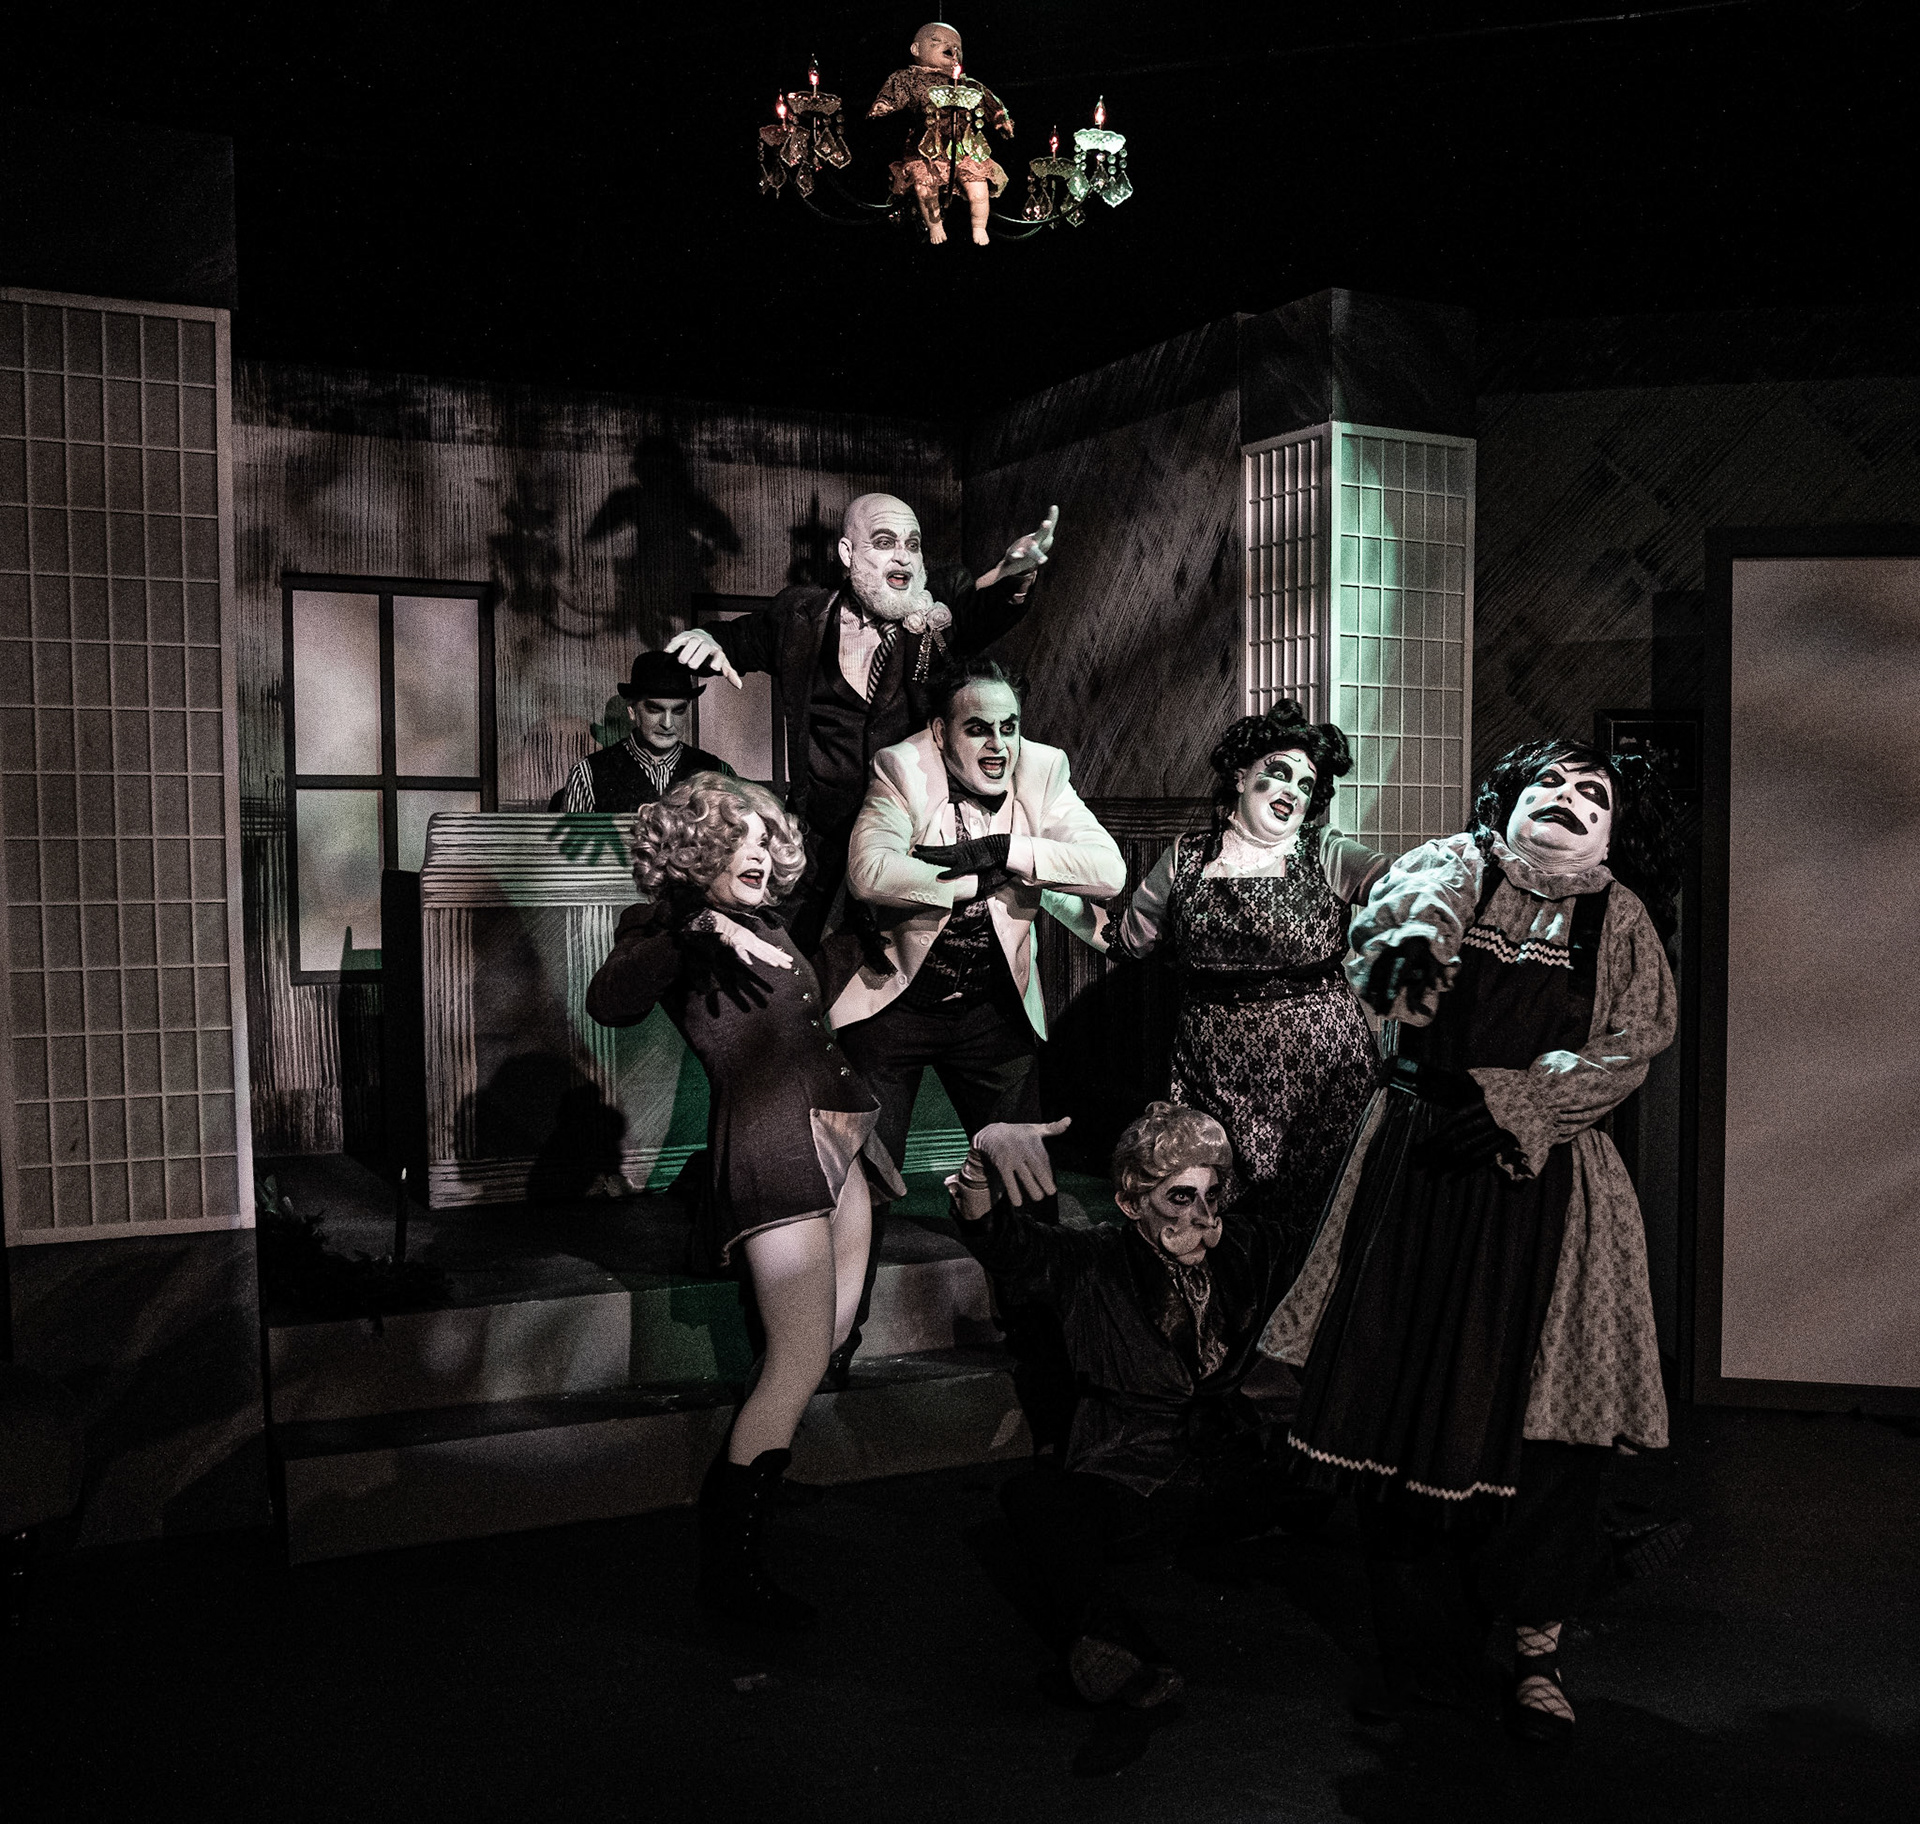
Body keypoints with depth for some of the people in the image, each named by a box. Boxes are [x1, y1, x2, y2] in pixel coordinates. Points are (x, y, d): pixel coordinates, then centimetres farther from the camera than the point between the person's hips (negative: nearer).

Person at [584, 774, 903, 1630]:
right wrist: (700, 927, -24)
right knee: (801, 1361, -12)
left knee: (830, 1343, 8)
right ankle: (728, 1565, -3)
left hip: (835, 1136, 9)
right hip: (765, 1139, -9)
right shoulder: (664, 929, 1)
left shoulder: (765, 925, 24)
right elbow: (608, 1002, -20)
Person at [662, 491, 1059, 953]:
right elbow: (740, 639, 17)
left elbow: (984, 611, -25)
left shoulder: (942, 606, -4)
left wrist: (1015, 574, -49)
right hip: (820, 824, 1)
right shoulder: (802, 615, 1)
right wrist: (704, 639, -8)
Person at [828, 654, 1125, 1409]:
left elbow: (1110, 871, -18)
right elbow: (868, 872, -29)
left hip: (993, 1007, 2)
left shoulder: (1043, 771, -7)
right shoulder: (903, 768, -14)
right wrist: (983, 877, -25)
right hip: (893, 1000, -2)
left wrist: (996, 849, -26)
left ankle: (1038, 1344, 26)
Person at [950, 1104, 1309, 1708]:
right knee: (1035, 1495, -34)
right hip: (1132, 1479, -3)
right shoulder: (1093, 1265, 1)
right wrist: (986, 1154, -33)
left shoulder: (1249, 1247, 11)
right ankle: (1108, 1645, -52)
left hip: (1245, 1464, 4)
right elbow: (997, 1239, -15)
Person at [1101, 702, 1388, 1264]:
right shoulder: (1185, 861, 9)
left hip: (1317, 1065, -1)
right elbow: (1126, 936, 14)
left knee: (1320, 1220, -1)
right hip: (1214, 1067, 2)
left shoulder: (1326, 855, 3)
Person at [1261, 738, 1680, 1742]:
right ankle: (1392, 1610, 22)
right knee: (1392, 1381, 2)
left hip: (1540, 1180, 0)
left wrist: (1505, 1103, -14)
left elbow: (1626, 1052, -2)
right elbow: (1408, 899, -13)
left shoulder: (1618, 916, 8)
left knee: (1531, 1411, 0)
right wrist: (1412, 944, -36)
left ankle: (1538, 1647, 17)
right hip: (1414, 1164, 0)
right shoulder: (1455, 864, 8)